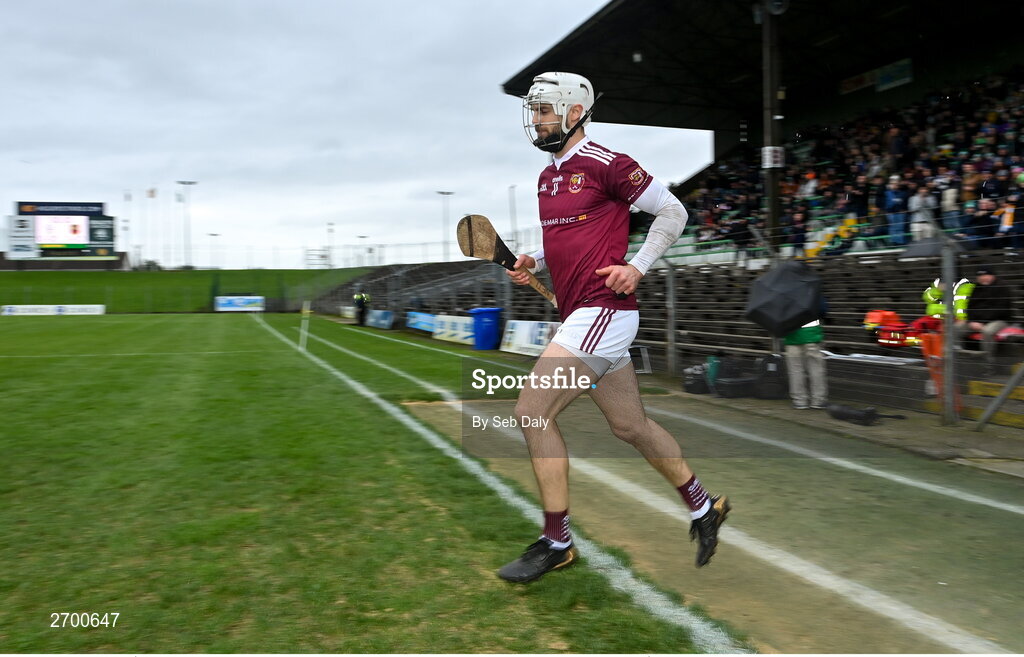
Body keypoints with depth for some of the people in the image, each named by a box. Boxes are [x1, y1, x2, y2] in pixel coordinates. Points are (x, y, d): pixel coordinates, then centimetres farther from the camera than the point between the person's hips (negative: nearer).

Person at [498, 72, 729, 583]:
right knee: (631, 426, 15)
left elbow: (672, 212, -3)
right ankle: (703, 507, 33)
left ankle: (556, 542, 2)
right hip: (582, 316, 9)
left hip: (602, 312, -9)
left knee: (531, 412, -11)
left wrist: (637, 266, -12)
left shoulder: (606, 165, -9)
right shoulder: (548, 178, 17)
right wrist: (533, 262, 11)